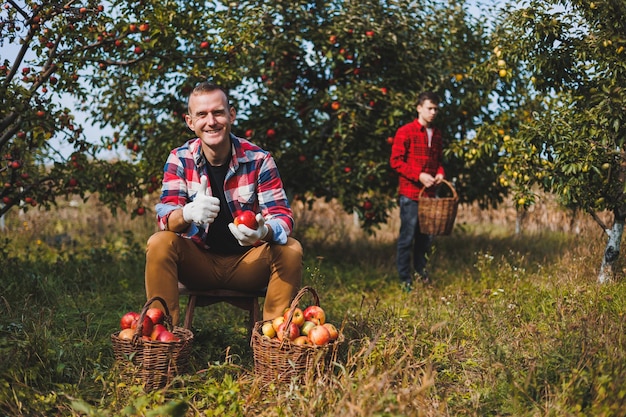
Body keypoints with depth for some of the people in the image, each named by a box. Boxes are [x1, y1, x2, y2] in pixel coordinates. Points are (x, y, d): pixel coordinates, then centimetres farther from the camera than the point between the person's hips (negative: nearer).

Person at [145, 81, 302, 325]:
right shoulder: (180, 159, -7)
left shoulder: (258, 159, -9)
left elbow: (282, 216, -15)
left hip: (248, 264, 0)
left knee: (290, 249, -25)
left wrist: (263, 231, -41)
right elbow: (165, 217, -17)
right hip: (198, 262, 0)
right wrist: (189, 213, -43)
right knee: (160, 243, -26)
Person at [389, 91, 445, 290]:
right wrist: (419, 175, -16)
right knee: (407, 237, -2)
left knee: (426, 236, 11)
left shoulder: (436, 134, 14)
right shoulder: (405, 132, -6)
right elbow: (396, 161, -10)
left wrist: (440, 173, 3)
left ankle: (420, 272, 27)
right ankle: (405, 280, 5)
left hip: (429, 193, 6)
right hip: (410, 193, -6)